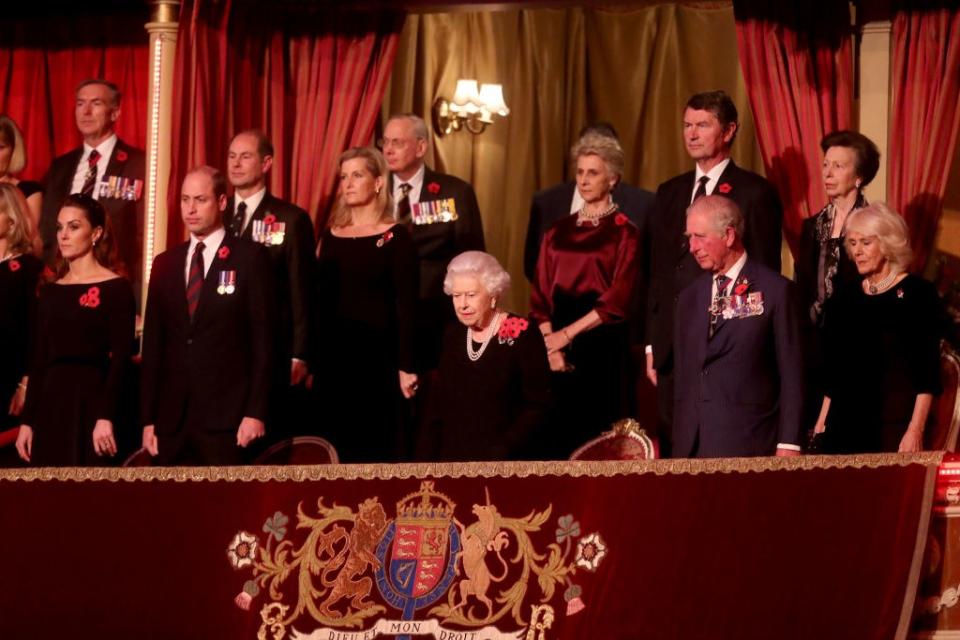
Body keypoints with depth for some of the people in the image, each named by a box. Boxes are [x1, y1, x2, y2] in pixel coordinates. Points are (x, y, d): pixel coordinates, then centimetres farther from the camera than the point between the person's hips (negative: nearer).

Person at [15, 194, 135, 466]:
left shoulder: (116, 288, -3)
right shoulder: (50, 292, 14)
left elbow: (121, 357, -9)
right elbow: (40, 358, 13)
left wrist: (106, 416, -17)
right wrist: (27, 420, 8)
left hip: (90, 400, -5)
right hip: (50, 402, 5)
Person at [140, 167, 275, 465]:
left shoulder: (250, 258, 1)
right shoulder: (165, 263, 15)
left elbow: (263, 337, -3)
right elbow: (153, 344, 14)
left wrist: (256, 412, -10)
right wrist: (148, 418, 8)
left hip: (226, 417, -4)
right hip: (171, 418, 4)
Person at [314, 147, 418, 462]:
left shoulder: (395, 236, -4)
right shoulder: (331, 235, 10)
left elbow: (406, 305, -8)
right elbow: (321, 299, 12)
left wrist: (406, 366, -14)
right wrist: (311, 360, 8)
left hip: (377, 356, -5)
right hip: (333, 356, 5)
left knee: (379, 446, 0)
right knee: (338, 445, 7)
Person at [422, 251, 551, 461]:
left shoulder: (521, 335, -5)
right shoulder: (453, 336, 11)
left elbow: (538, 407, -7)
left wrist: (500, 453, -14)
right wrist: (429, 457, 4)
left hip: (507, 461, -4)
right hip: (453, 455, 4)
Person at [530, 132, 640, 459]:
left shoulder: (624, 232, 0)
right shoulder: (558, 232, 13)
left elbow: (618, 299, -9)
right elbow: (540, 293, 8)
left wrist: (568, 334, -12)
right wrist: (550, 343, -7)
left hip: (603, 345, -4)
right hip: (558, 349, 4)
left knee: (600, 437, -3)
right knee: (559, 432, 1)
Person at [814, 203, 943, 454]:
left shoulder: (917, 293, -3)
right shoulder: (843, 300, 12)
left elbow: (928, 371, -7)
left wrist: (916, 430, -15)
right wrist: (821, 425, 9)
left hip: (896, 424, -4)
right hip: (845, 426, 4)